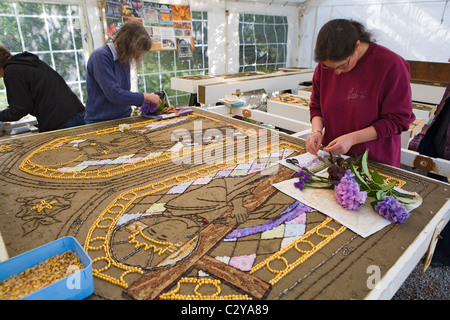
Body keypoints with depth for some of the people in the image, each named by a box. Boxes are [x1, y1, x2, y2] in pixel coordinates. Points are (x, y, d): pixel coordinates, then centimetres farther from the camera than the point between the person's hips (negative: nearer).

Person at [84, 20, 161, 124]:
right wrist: (145, 97, -9)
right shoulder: (101, 56, -11)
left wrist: (146, 102, 6)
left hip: (124, 118, 7)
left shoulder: (124, 59, 12)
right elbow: (114, 94, -18)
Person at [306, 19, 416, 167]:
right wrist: (316, 131, -13)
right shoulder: (325, 64, -3)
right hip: (333, 156, 1)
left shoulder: (390, 64, -15)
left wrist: (352, 138, -22)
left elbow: (398, 119, -13)